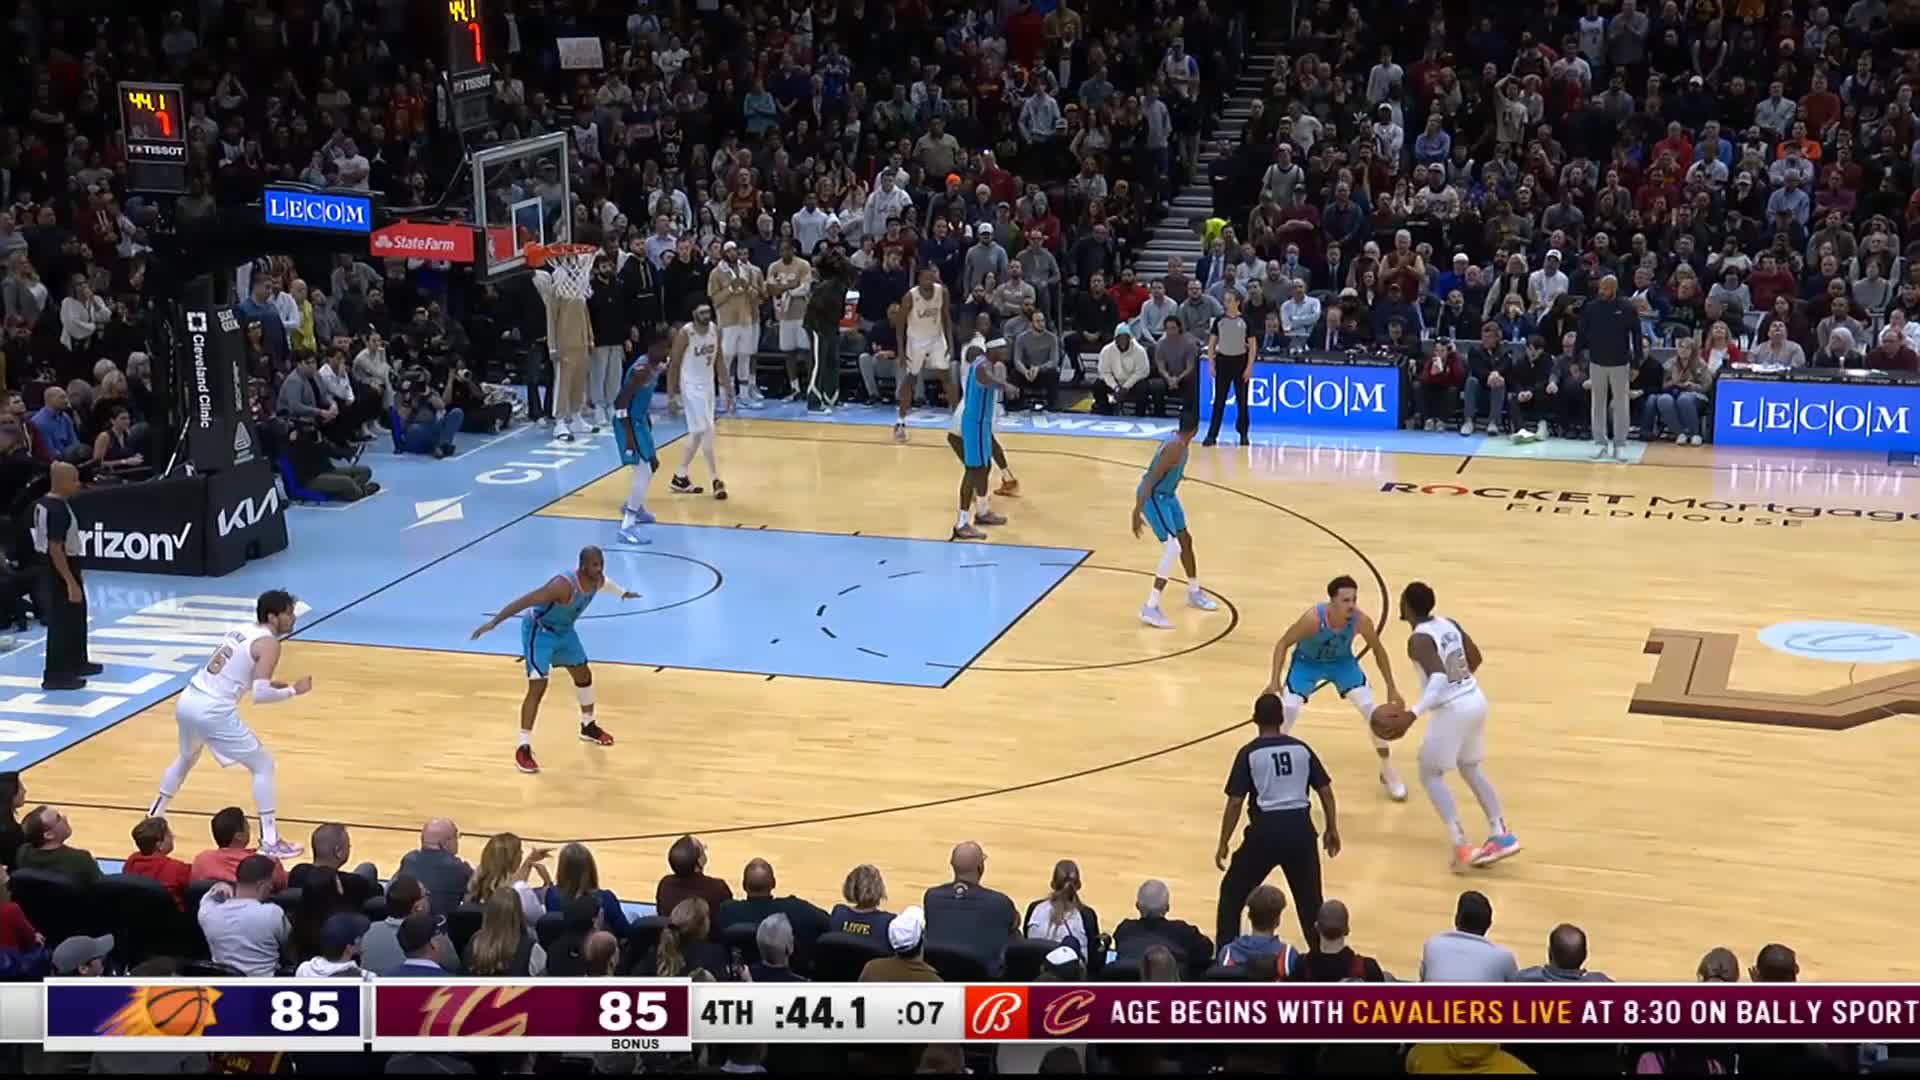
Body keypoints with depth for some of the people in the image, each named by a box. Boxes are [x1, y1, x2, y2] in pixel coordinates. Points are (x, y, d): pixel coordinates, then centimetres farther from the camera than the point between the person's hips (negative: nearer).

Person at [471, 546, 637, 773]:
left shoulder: (597, 580, -11)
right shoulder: (564, 585, -38)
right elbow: (525, 601, -40)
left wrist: (623, 594, 39)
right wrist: (493, 622, -46)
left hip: (563, 629, 9)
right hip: (539, 630, -9)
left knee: (584, 675, 20)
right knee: (538, 687, -16)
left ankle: (588, 727, 43)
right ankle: (523, 749, -12)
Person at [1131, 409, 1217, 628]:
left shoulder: (1180, 443, 3)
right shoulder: (1175, 447, -27)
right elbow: (1151, 479, -30)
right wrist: (1138, 510, -35)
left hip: (1166, 495, 10)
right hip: (1153, 497, -10)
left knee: (1185, 539, 22)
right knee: (1173, 546, -18)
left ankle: (1194, 592, 43)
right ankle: (1151, 608, -19)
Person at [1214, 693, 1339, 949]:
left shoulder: (1249, 753, -2)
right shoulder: (1301, 748, 8)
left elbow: (1235, 803, -5)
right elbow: (1325, 791, 9)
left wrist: (1223, 844, 2)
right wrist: (1332, 829, 20)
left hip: (1266, 830, -3)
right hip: (1300, 828, 3)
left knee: (1232, 892, 15)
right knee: (1309, 897, 20)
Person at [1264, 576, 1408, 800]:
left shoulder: (1361, 620, -30)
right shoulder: (1313, 618, -38)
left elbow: (1378, 650, -10)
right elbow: (1283, 644, -22)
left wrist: (1391, 687, -4)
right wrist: (1275, 681, -30)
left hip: (1342, 660, 2)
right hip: (1307, 662, -2)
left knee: (1370, 709, -7)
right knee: (1287, 710, -15)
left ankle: (1388, 773, 11)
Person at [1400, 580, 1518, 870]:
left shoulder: (1418, 640, -18)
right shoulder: (1450, 624, 7)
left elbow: (1439, 679, -30)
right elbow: (1475, 658, 18)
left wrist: (1414, 713, -35)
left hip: (1452, 709, -8)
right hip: (1476, 700, 8)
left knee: (1430, 775, 7)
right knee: (1470, 769, 25)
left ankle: (1462, 846, -2)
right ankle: (1502, 836, 22)